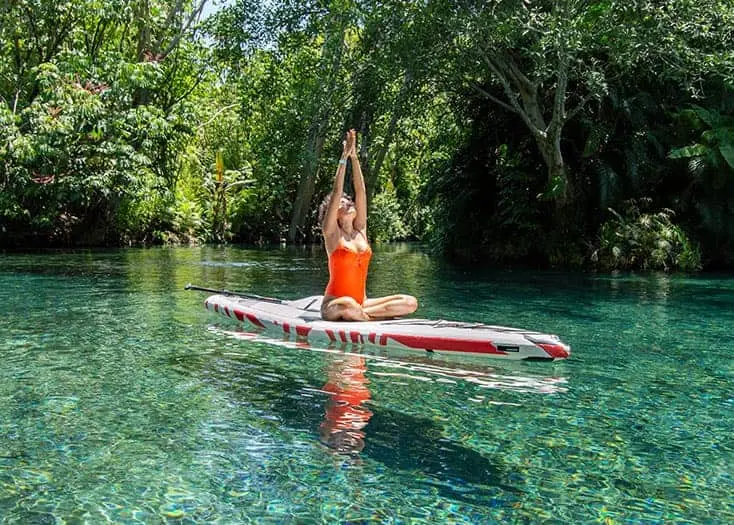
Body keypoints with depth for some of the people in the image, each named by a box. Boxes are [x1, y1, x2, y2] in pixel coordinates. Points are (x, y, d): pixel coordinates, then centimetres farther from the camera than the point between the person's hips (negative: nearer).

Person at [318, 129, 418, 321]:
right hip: (334, 306, -6)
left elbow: (360, 191, 5)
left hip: (361, 303, 6)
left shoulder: (360, 229, 11)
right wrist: (344, 157, -9)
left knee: (410, 303, -12)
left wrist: (354, 157, 0)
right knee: (348, 305, -43)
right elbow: (336, 193, -9)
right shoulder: (331, 232, -1)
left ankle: (360, 314, -13)